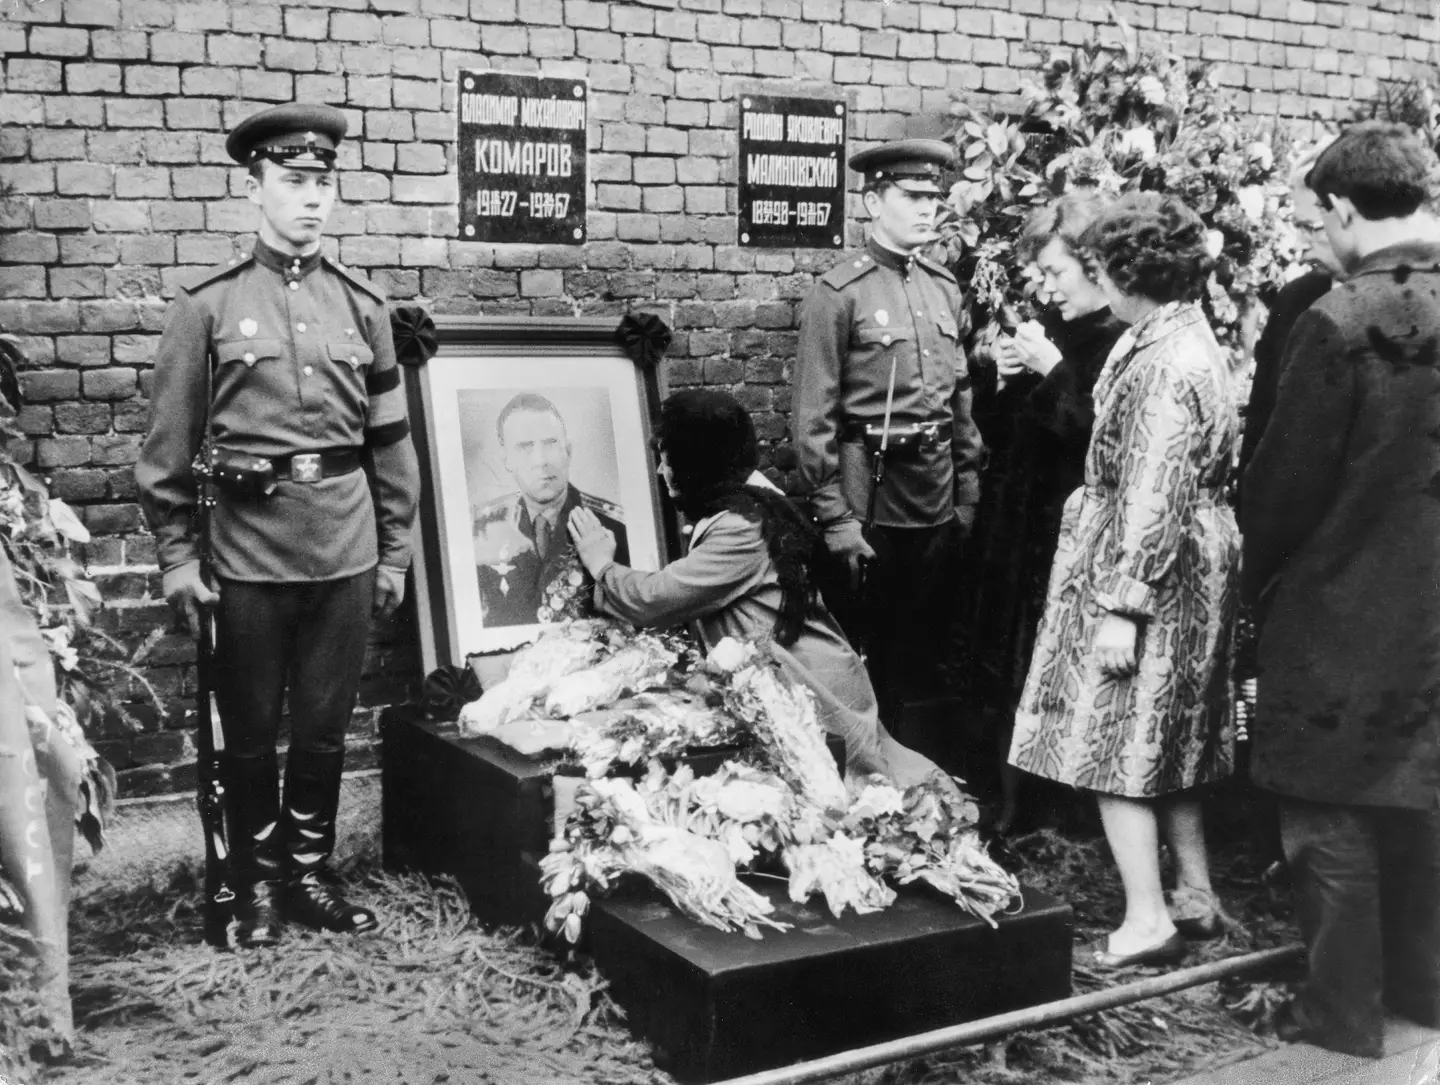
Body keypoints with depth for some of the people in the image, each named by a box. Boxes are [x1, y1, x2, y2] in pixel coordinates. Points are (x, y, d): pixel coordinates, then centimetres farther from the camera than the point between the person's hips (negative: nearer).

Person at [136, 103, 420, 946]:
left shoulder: (363, 305, 6)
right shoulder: (208, 305, -1)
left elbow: (392, 442, 8)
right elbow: (170, 445, 1)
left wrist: (395, 554, 7)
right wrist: (178, 557, -2)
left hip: (346, 549, 2)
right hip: (249, 549, -2)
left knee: (326, 726, 10)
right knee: (251, 731, 10)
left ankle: (309, 874, 27)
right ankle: (259, 882, 26)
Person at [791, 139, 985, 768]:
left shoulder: (945, 290, 10)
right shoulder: (839, 292, -9)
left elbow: (962, 401, 15)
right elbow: (812, 418, -12)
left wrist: (968, 495, 11)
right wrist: (835, 519, -15)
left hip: (939, 498, 6)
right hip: (868, 498, -6)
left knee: (930, 651, 14)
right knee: (863, 652, 5)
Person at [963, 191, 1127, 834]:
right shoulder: (1052, 329, 12)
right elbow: (994, 430, 17)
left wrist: (1050, 371, -18)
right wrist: (1001, 377, -1)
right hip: (1017, 529, 7)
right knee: (1007, 670, 12)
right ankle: (1010, 803, 26)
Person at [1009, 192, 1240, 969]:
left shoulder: (1164, 365, -21)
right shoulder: (1185, 339, 10)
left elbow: (1153, 500, -23)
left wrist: (1122, 607, -21)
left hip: (1155, 573, -10)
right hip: (1190, 567, 10)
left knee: (1113, 742, -1)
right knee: (1164, 743, 18)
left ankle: (1149, 921, 5)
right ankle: (1195, 897, 28)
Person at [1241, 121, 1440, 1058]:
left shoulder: (1341, 322, -19)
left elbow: (1289, 478, -15)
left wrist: (1263, 576, 1)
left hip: (1345, 611, -6)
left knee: (1333, 814, 6)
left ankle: (1343, 1011, 16)